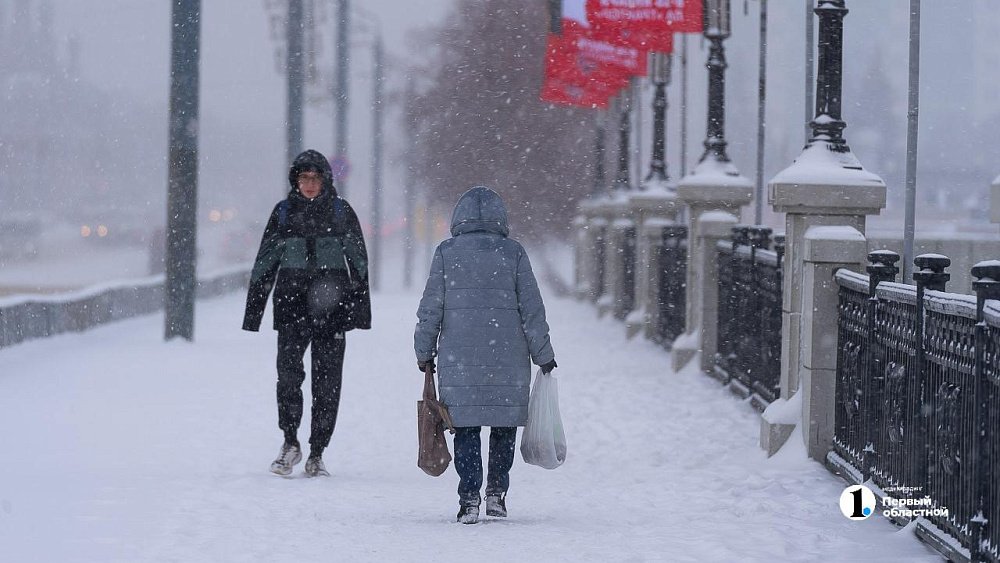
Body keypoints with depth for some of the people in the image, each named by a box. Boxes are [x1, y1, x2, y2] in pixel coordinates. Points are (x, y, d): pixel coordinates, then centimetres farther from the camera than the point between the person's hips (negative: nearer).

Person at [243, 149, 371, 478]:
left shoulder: (341, 212, 7)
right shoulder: (283, 212, 9)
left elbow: (359, 263, 8)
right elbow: (264, 265, 12)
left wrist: (361, 308, -1)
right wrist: (253, 311, 9)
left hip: (332, 307, 0)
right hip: (292, 305, 0)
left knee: (327, 381, -1)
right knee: (288, 370, -17)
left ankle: (317, 454, 7)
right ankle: (290, 442, -5)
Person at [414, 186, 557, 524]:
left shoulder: (446, 253, 0)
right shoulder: (513, 254, -1)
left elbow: (430, 309, 1)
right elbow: (532, 309, 0)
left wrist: (424, 353, 12)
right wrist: (543, 354, 9)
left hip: (458, 360, 0)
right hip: (508, 361, 0)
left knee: (465, 428, 4)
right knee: (504, 426, 14)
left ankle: (469, 500, -2)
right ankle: (496, 493, 13)